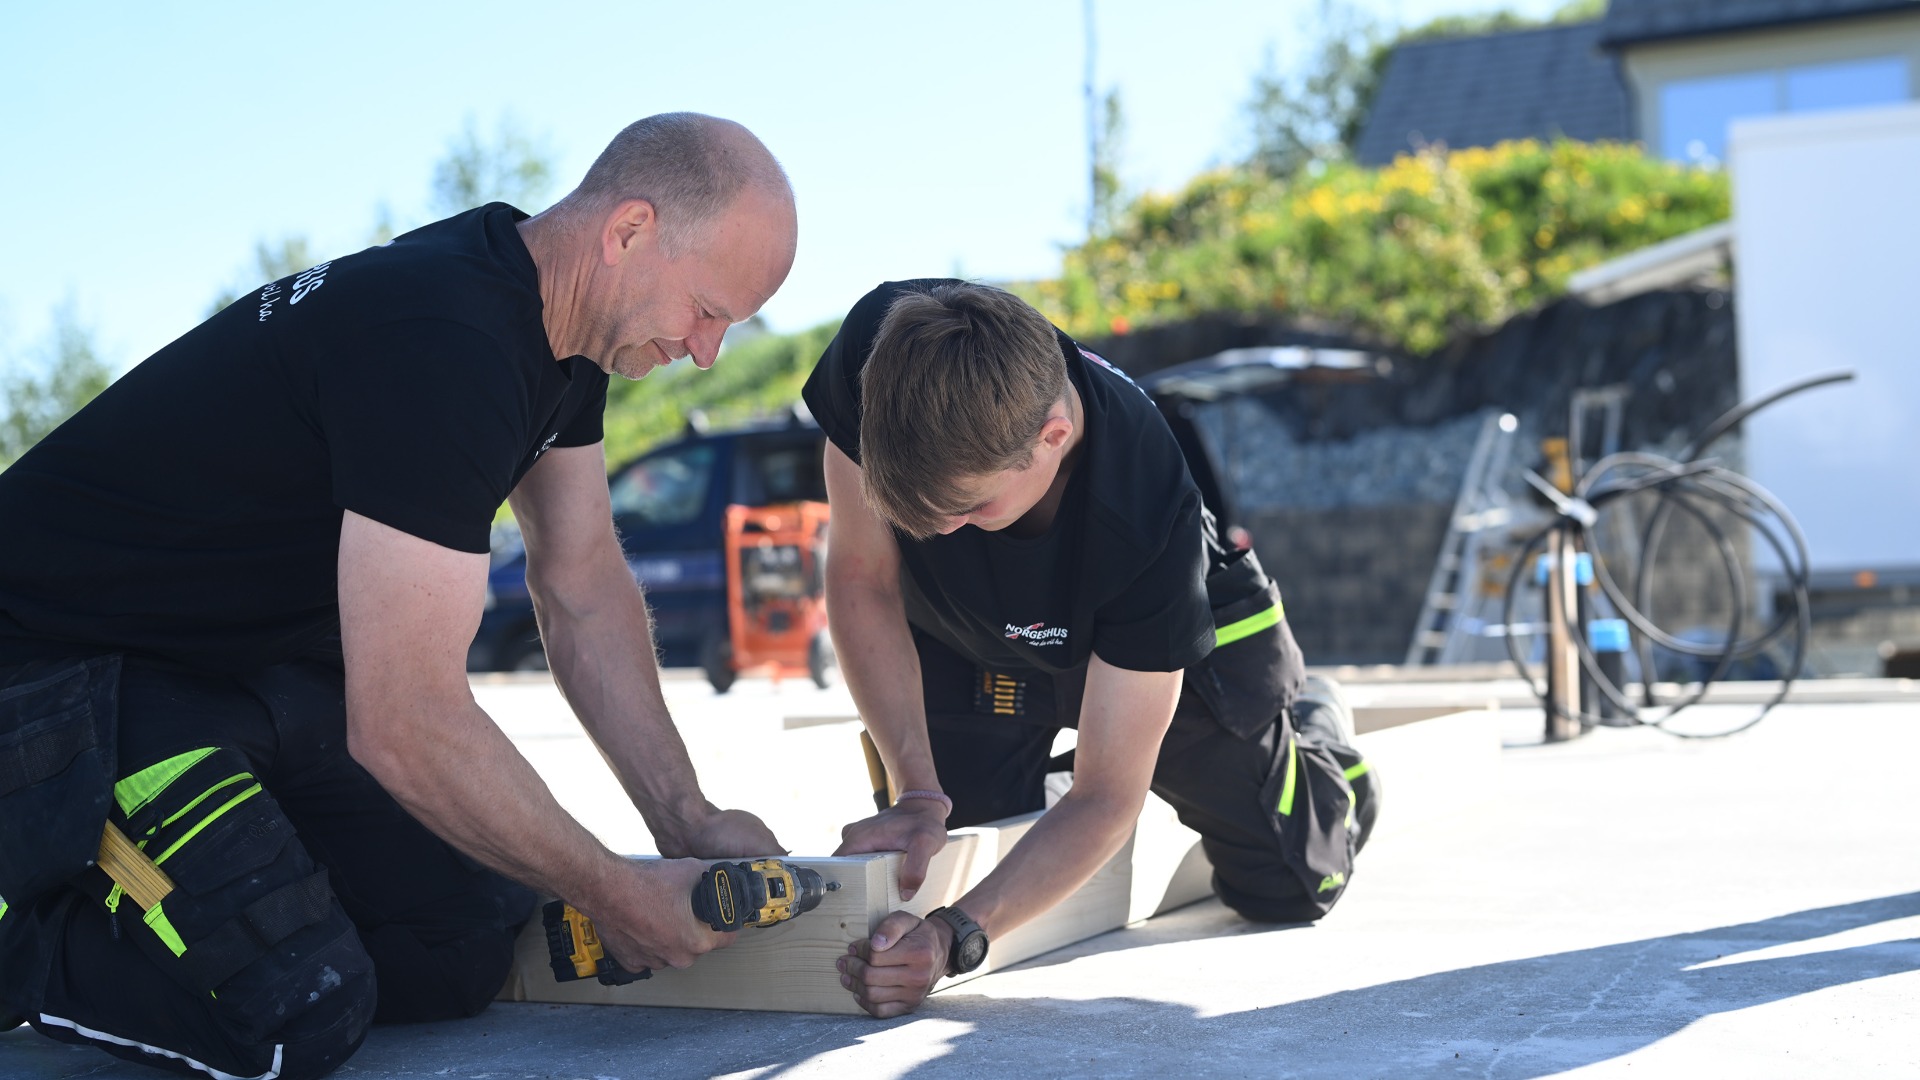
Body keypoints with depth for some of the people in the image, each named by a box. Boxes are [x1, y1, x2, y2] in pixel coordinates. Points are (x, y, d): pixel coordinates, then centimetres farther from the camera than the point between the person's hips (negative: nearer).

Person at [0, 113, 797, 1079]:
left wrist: (687, 819, -1)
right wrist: (620, 899, -20)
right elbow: (405, 724, -32)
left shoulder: (560, 321, 0)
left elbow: (583, 586, 7)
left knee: (472, 948, -2)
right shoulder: (442, 347, -31)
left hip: (260, 662, 9)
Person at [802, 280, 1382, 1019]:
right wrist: (920, 792, -33)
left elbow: (1105, 797, -37)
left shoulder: (1148, 516, -43)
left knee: (1285, 887, 2)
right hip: (963, 636, 3)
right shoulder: (877, 351, -39)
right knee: (932, 867, -1)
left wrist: (957, 937, -50)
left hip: (1169, 633, -2)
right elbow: (863, 578, -25)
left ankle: (1317, 732, 36)